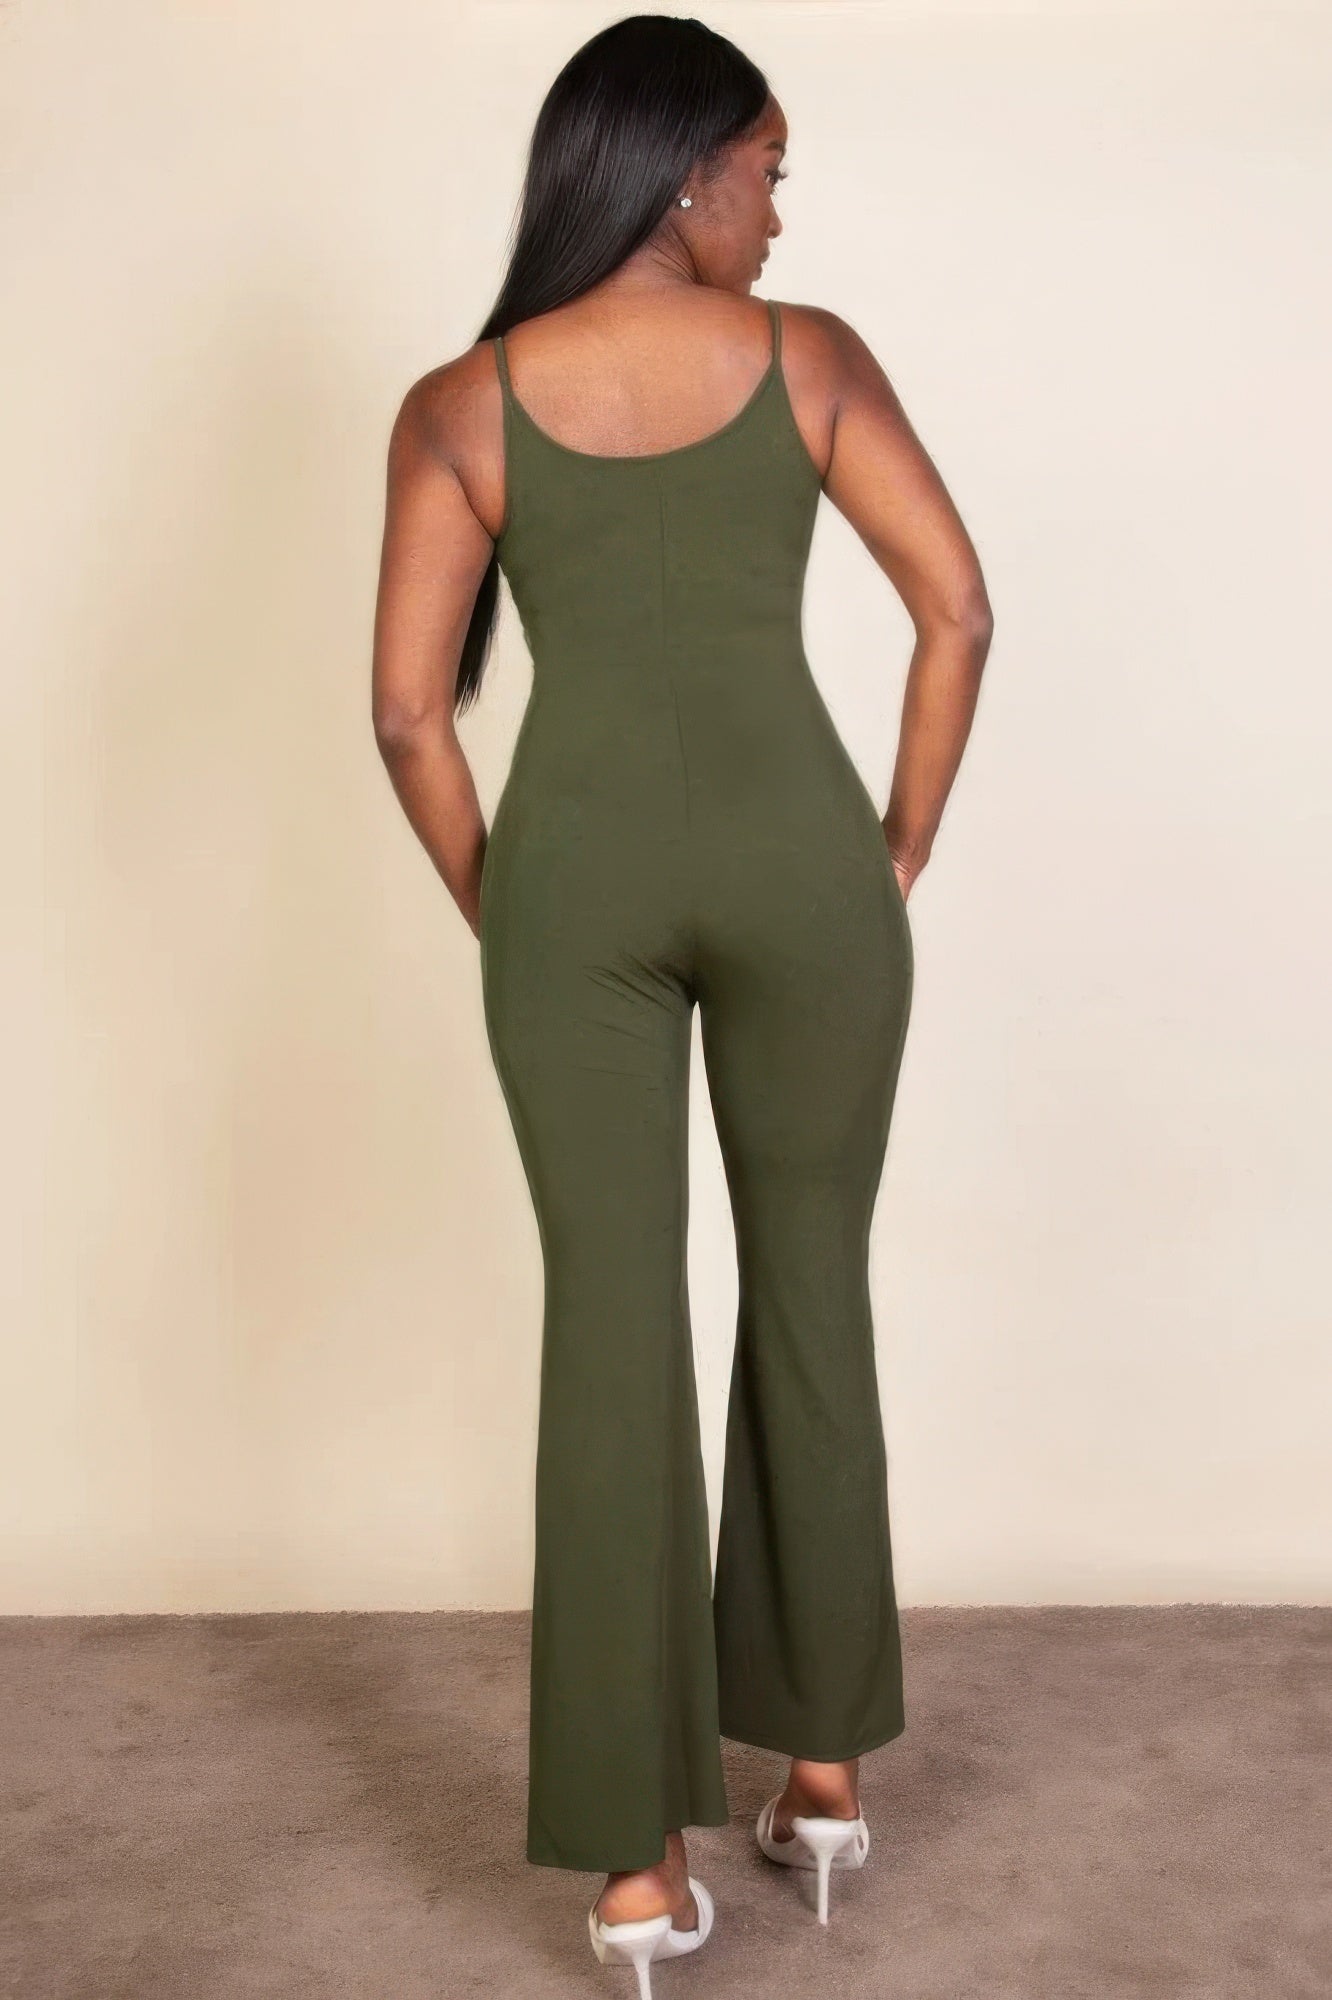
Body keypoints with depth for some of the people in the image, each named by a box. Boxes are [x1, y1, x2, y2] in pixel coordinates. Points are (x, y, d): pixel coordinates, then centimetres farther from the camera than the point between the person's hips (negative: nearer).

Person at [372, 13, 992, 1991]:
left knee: (612, 1324, 5)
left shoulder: (459, 405, 6)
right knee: (810, 1292, 14)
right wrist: (898, 858, 8)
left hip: (576, 872, 1)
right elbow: (958, 605, 0)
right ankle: (824, 1758, 27)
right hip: (794, 853, 0)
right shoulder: (807, 355, 6)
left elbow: (410, 711, 0)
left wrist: (500, 916, 11)